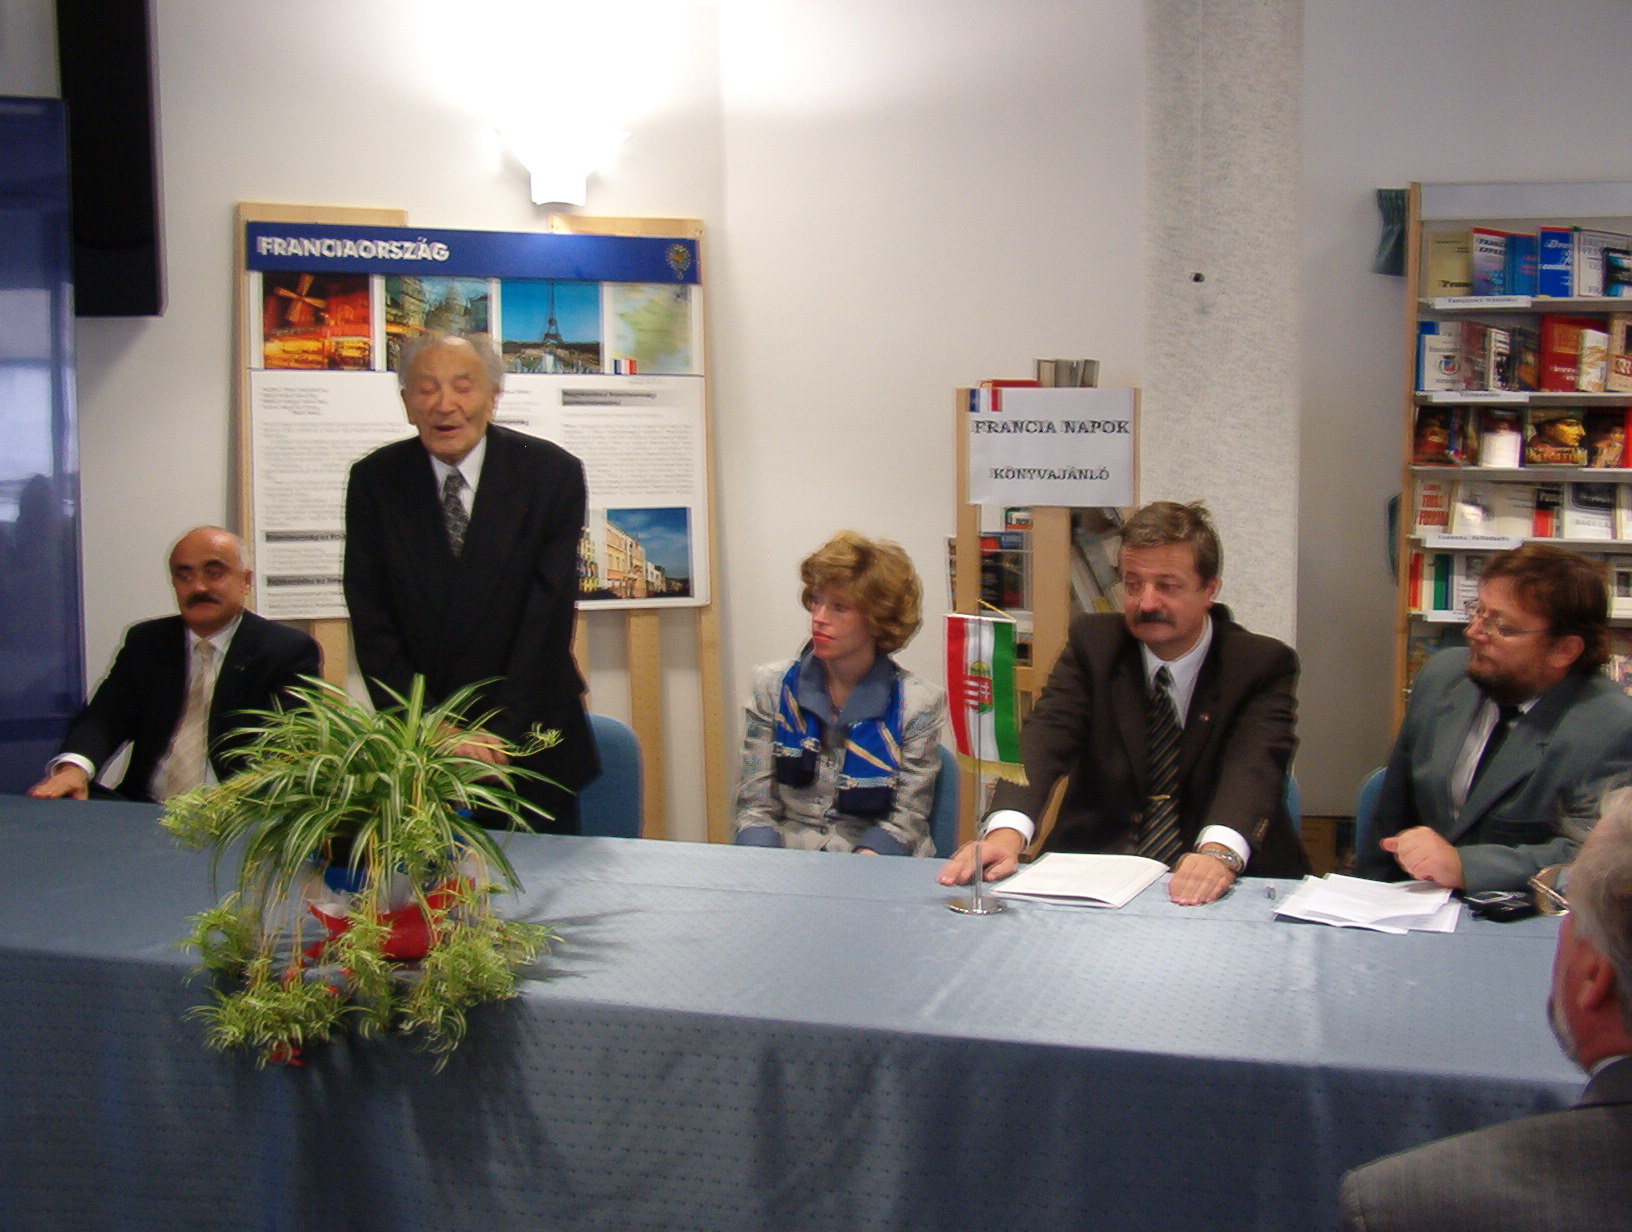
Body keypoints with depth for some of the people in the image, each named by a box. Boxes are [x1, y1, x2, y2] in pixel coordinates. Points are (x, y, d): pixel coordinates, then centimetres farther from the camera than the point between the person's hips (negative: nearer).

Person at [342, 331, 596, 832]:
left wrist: (502, 730, -17)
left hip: (530, 740, -1)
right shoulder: (374, 481, -1)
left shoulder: (553, 474, -6)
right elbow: (371, 621, -5)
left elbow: (548, 616, -10)